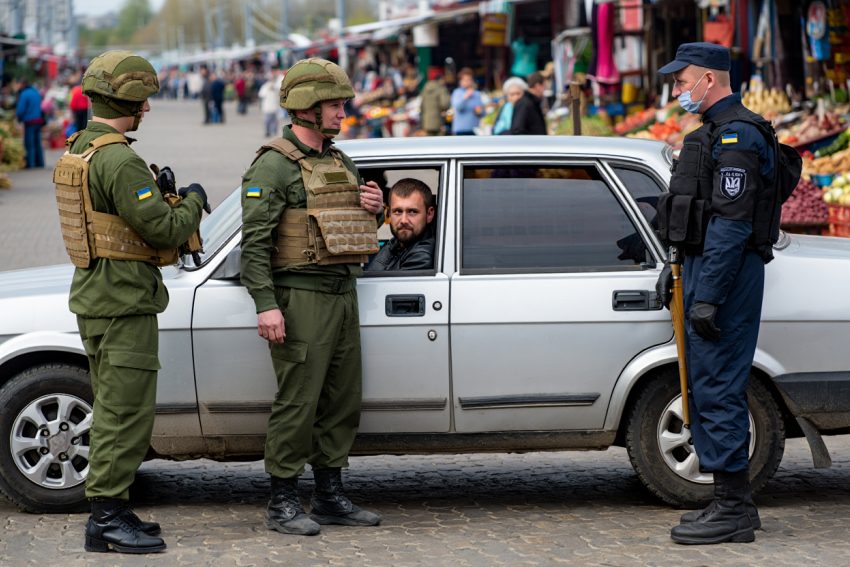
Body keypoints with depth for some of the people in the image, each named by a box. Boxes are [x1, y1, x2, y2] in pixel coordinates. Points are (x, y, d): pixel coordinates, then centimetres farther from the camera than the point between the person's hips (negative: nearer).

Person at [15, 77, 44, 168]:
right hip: (39, 120, 8)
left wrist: (19, 119, 5)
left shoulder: (24, 94, -14)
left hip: (29, 122, -8)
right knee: (37, 143, 13)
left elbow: (20, 110, -14)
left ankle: (30, 163, -4)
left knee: (29, 144, -4)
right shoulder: (36, 92, 11)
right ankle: (40, 163, 15)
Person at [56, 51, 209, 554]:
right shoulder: (119, 160, -20)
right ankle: (108, 517, -3)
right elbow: (164, 230, -20)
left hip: (94, 296, 10)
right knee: (128, 412, -6)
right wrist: (191, 202, -2)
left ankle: (108, 513, 20)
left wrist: (164, 196, 14)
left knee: (114, 409, 15)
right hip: (124, 304, -10)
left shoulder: (78, 151, 12)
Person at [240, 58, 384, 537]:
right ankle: (283, 504, 2)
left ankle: (331, 496, 20)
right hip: (301, 297, -8)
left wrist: (376, 209, 3)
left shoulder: (341, 163, 17)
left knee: (343, 400, 11)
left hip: (344, 295, 8)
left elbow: (361, 229, 27)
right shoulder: (274, 165, -9)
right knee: (298, 402, -6)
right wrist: (266, 305, -22)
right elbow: (254, 241, -14)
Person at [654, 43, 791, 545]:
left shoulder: (737, 134, -15)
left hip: (726, 277, -11)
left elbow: (732, 225, -22)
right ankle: (736, 503, 20)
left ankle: (733, 512, -6)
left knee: (718, 391, -9)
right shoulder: (718, 132, 19)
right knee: (711, 391, 13)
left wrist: (708, 298, -24)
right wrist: (678, 270, 26)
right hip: (710, 271, 11)